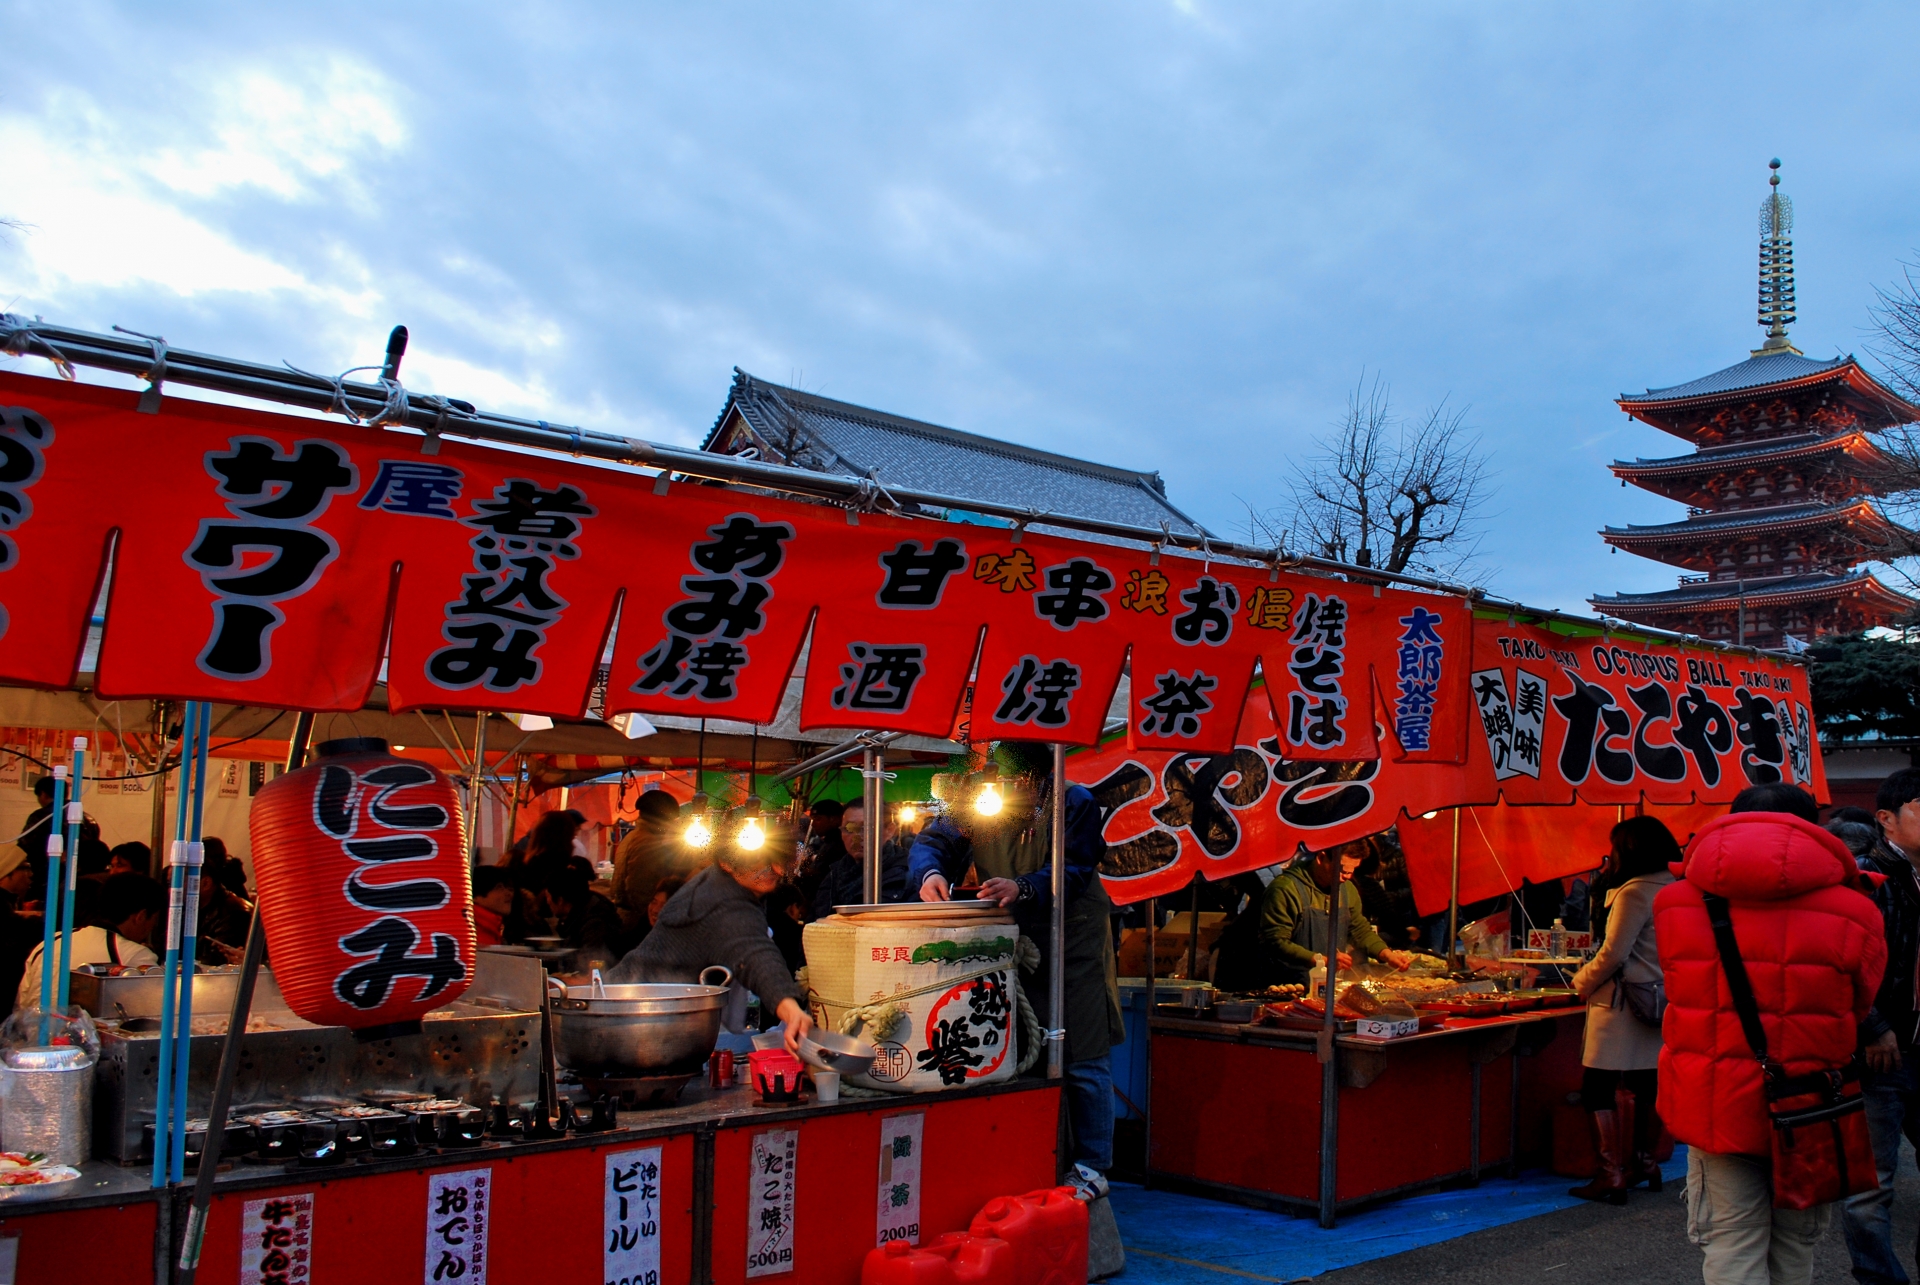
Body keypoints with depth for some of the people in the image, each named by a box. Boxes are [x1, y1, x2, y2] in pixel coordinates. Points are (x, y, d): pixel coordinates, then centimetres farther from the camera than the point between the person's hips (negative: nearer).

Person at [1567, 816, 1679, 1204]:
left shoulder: (1635, 892, -16)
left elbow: (1613, 954, -16)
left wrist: (1582, 981, -2)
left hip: (1622, 1003, -9)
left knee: (1598, 1089, -3)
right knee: (1647, 1086, 17)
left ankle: (1612, 1176, -3)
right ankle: (1644, 1162, 28)